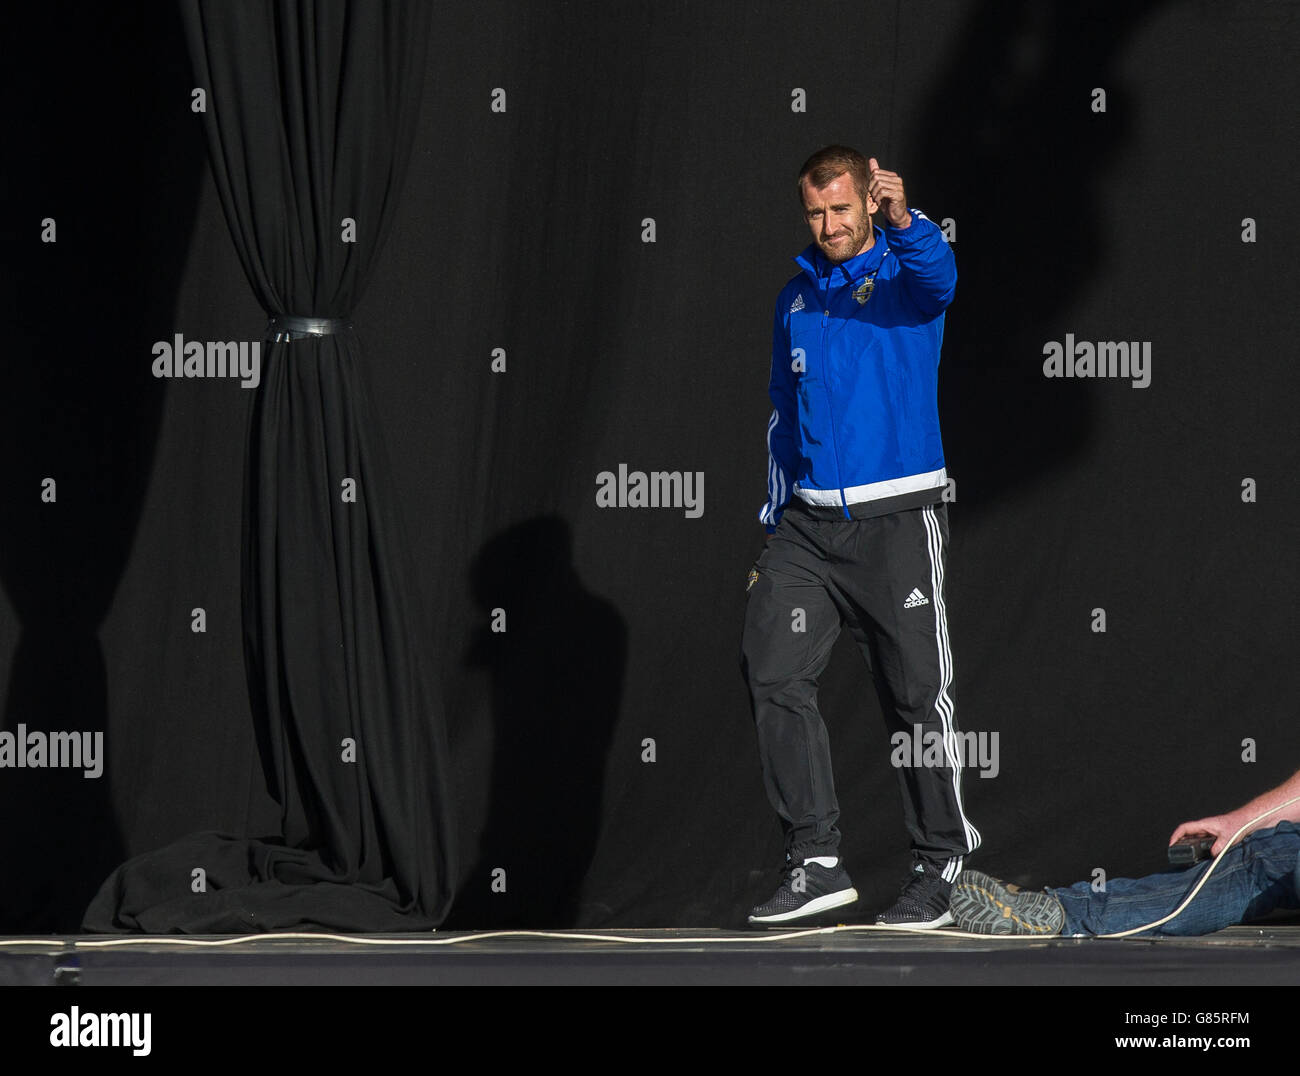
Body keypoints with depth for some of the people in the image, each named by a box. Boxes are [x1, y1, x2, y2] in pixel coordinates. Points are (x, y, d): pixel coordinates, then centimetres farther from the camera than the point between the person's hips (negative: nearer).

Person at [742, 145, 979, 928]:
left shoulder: (903, 273, -1)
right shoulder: (797, 297, 15)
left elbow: (939, 274, -27)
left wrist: (904, 221, -48)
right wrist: (776, 523, 16)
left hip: (898, 518, -5)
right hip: (810, 523, 5)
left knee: (918, 694, -2)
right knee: (772, 668, -10)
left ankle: (944, 868, 10)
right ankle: (817, 862, -6)